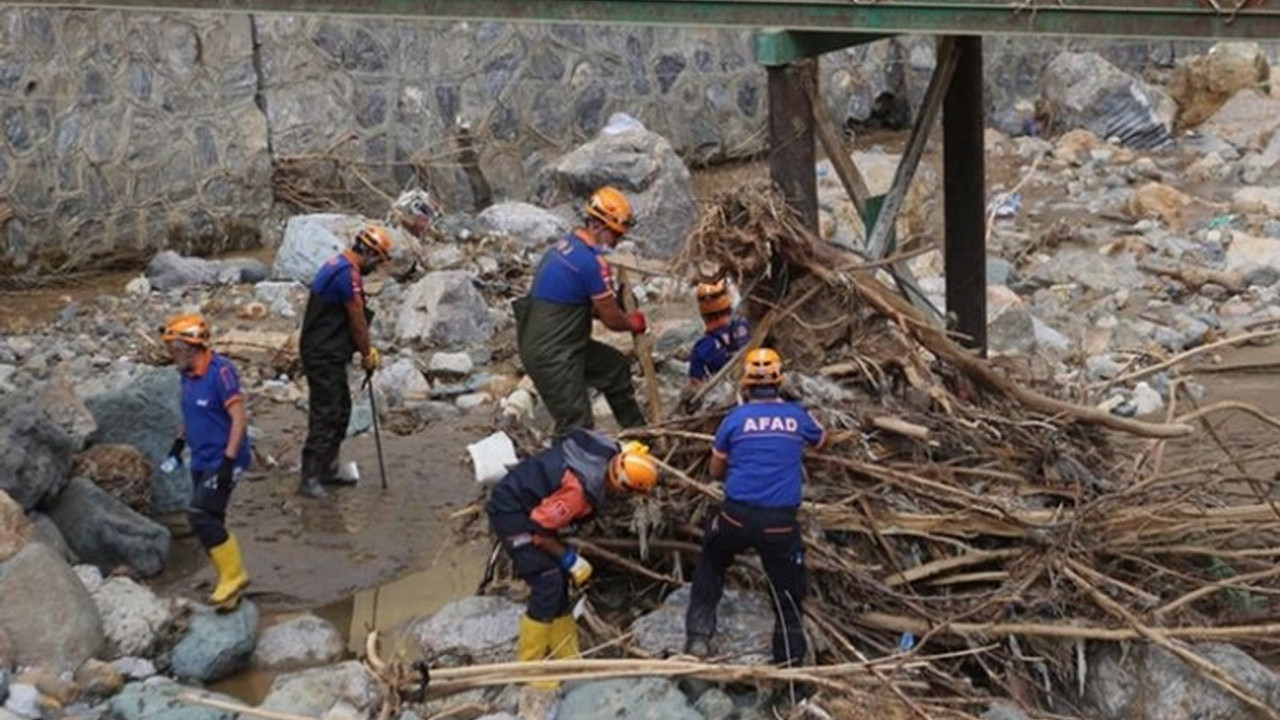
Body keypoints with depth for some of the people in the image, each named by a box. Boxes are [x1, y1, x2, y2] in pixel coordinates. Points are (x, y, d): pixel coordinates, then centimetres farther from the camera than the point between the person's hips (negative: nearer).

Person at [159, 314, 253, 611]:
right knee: (208, 522, 9)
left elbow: (239, 419, -20)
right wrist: (178, 445, 19)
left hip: (222, 460, -9)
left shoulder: (220, 372, -19)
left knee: (202, 517, -16)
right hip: (201, 461, 9)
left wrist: (228, 461, -24)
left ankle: (234, 576, -2)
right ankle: (230, 583, 20)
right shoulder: (188, 375, 7)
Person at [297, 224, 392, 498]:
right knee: (325, 414, -8)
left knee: (341, 411, 17)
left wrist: (366, 350, 15)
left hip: (327, 353, 11)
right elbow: (357, 321, -13)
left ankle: (327, 470, 24)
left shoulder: (338, 265, 13)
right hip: (324, 356, -11)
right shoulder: (349, 274, -20)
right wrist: (368, 355, 0)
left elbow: (353, 319, 17)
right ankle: (310, 478, -6)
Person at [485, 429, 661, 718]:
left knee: (559, 583, 9)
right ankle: (529, 672, -3)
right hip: (511, 511, -10)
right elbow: (538, 529, -25)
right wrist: (570, 559, -14)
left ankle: (567, 661, 16)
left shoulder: (608, 452, -11)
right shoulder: (581, 489, -34)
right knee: (548, 584, -13)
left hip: (531, 506, 10)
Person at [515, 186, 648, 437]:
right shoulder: (592, 262, -22)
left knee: (616, 367, 23)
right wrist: (633, 323, 10)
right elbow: (612, 319, -12)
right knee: (576, 427, -4)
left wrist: (624, 317, 8)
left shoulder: (565, 245, 8)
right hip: (551, 356, -10)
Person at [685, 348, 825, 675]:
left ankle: (698, 636, 25)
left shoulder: (735, 417, 0)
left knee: (710, 568, 27)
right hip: (781, 523, 0)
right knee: (788, 591, 13)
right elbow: (821, 440, 28)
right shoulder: (797, 415, 4)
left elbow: (716, 471, 13)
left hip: (736, 517, 0)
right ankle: (790, 659, 14)